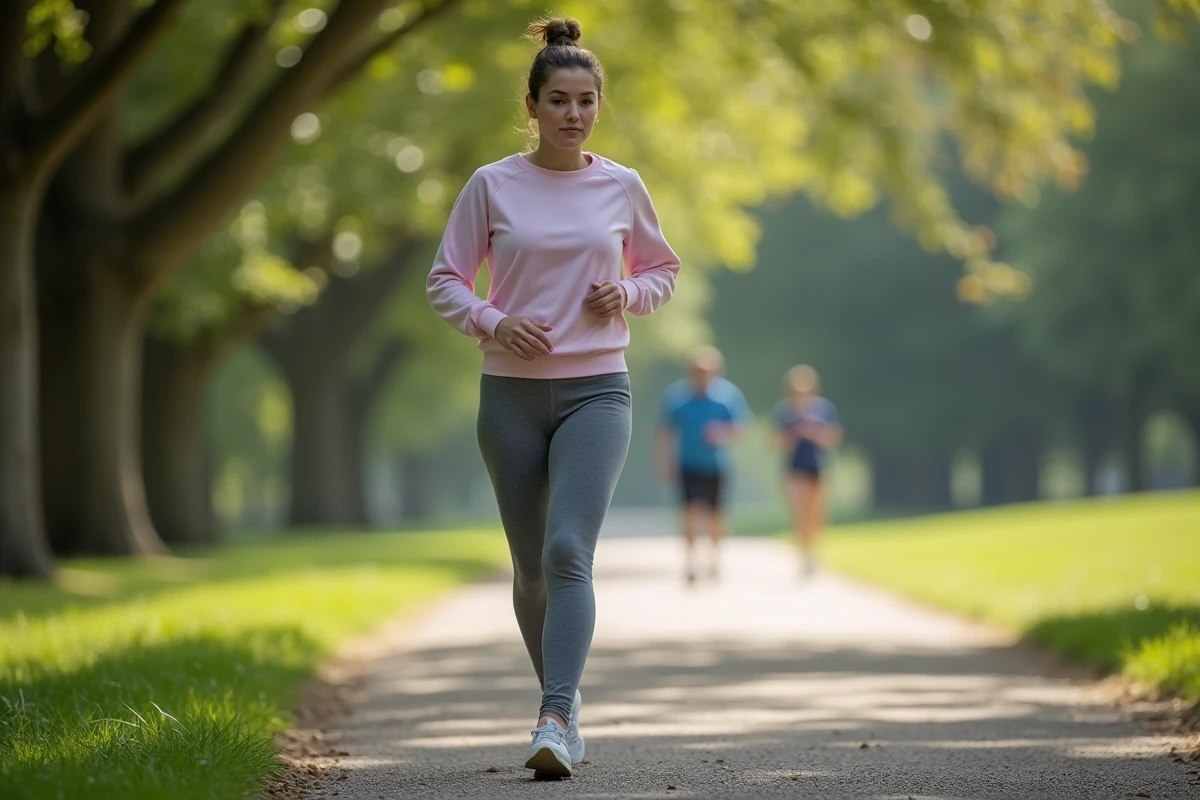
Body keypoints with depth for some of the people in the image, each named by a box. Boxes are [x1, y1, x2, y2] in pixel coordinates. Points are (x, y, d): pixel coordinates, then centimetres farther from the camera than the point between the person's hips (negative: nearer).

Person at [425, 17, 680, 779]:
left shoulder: (622, 188, 3)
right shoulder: (492, 186, 0)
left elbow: (663, 270, 17)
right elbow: (446, 280, 4)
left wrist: (628, 295, -4)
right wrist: (491, 321, -14)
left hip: (596, 390, -1)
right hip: (512, 393, 1)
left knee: (568, 551, -19)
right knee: (531, 567, 8)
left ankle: (555, 722, -25)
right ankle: (565, 699, 30)